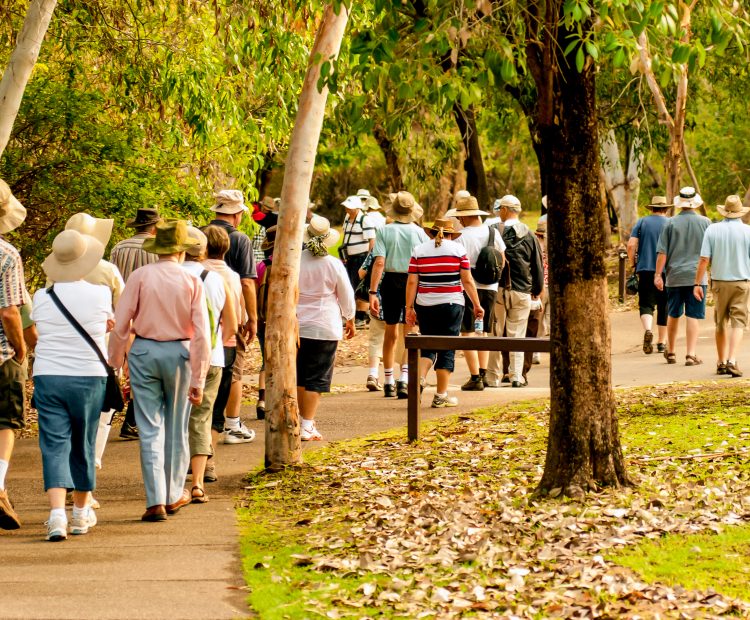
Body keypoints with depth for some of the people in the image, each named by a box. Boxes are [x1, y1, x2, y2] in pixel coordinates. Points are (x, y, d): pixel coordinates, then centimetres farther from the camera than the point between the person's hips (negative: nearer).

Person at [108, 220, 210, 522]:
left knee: (150, 429, 2)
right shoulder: (192, 282, -4)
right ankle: (173, 495, 26)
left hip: (143, 351, 0)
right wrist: (198, 379, -2)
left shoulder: (140, 276, -6)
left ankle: (156, 500, -4)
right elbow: (201, 334, -6)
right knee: (176, 428, 15)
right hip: (179, 353, 0)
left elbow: (120, 324, -6)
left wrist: (114, 363, 3)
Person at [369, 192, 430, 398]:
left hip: (391, 282, 1)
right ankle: (404, 378, -12)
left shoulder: (385, 231, -5)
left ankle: (389, 382, 22)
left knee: (391, 333, 14)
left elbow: (379, 262, -12)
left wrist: (373, 292, -13)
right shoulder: (419, 232, -3)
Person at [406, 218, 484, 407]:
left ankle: (419, 379, -10)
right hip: (451, 304, -2)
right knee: (447, 349, 4)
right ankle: (441, 396, 5)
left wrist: (409, 307, 4)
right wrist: (477, 305, 5)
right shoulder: (458, 249, 0)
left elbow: (412, 282, 0)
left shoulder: (418, 250, 4)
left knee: (428, 346, 14)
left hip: (425, 306, 2)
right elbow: (467, 281, -2)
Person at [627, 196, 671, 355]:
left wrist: (633, 263, 8)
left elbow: (631, 245, -3)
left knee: (646, 304, 0)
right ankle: (661, 342, 15)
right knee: (663, 306, 10)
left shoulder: (642, 222, 5)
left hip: (645, 269, 0)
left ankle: (648, 330, -28)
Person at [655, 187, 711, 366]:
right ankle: (691, 354, -7)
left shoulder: (670, 223, -2)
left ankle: (670, 352, 25)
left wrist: (658, 274, 1)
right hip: (697, 276, -1)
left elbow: (662, 252, -4)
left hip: (674, 276, 1)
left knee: (673, 315, 14)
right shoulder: (705, 222, -1)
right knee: (693, 317, -1)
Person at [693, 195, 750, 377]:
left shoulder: (712, 230, -2)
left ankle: (721, 363, 19)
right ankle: (732, 361, -18)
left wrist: (697, 283, -1)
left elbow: (704, 259, -6)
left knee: (721, 323, 14)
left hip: (720, 282, 2)